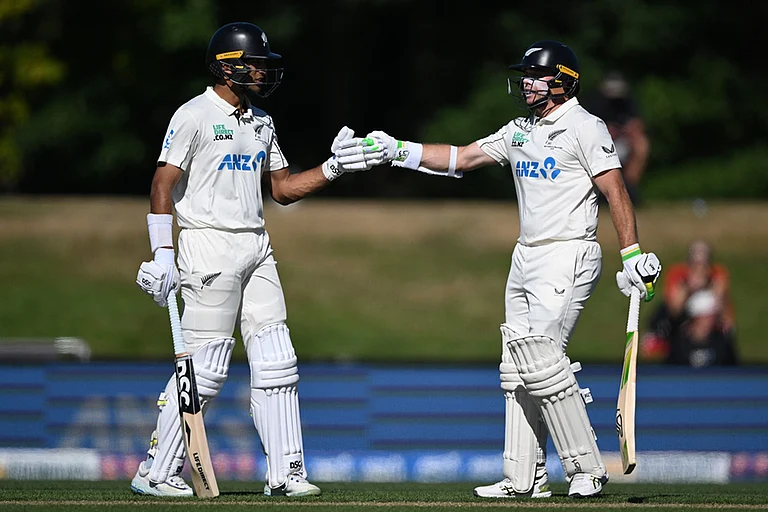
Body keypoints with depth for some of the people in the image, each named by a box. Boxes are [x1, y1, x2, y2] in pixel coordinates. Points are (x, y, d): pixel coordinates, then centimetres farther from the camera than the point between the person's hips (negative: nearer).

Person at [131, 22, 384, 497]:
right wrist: (162, 255, -19)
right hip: (210, 247, -8)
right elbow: (163, 186, -12)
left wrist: (333, 168, 6)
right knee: (206, 367, -7)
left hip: (256, 249, 8)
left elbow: (283, 189, 20)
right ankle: (156, 472, 1)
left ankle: (286, 472, 8)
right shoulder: (195, 116, -8)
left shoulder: (261, 122, 16)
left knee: (276, 363, 3)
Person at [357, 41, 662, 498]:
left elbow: (615, 190, -16)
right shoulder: (520, 131, 16)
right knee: (517, 369, 7)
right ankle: (524, 478, 10)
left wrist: (633, 254, -24)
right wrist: (398, 151, 6)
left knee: (542, 360, -17)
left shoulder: (585, 128, -9)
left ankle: (587, 470, -12)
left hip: (568, 258, -9)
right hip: (526, 257, 9)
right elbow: (460, 159, 16)